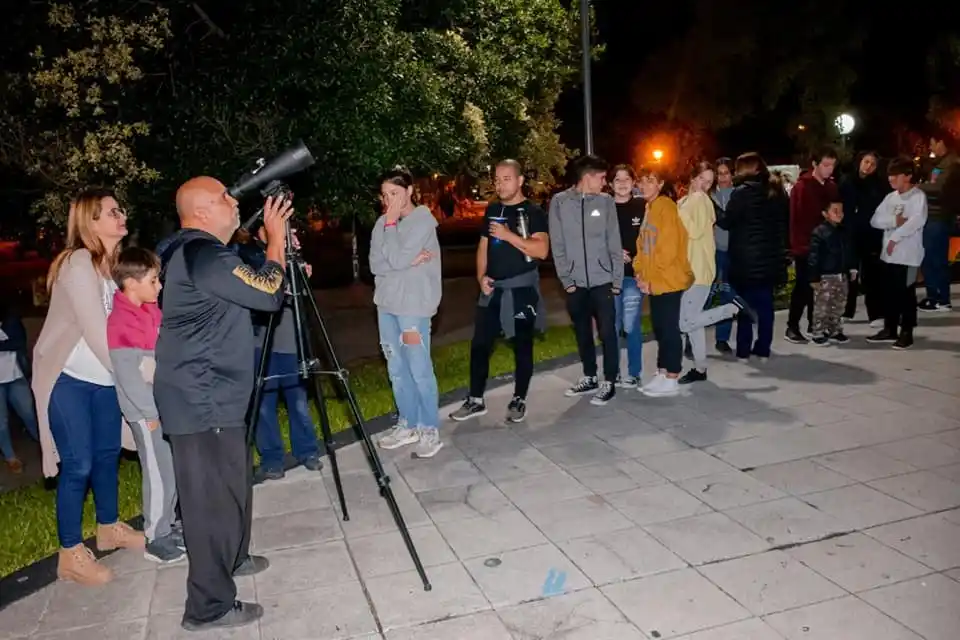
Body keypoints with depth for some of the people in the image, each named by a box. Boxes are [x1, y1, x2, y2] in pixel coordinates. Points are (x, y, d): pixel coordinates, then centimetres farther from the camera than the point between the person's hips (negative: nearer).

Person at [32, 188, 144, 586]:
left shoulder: (115, 262, 7)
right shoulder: (78, 264, -18)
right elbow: (95, 331, -24)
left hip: (104, 377, 7)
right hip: (68, 379, -7)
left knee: (107, 452, 15)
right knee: (77, 464, -3)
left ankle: (109, 528, 32)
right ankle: (71, 555, 10)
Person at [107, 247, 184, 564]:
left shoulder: (150, 310, 8)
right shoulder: (120, 322, -18)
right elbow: (128, 375, -19)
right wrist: (151, 412, -15)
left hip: (168, 404, 8)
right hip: (149, 411, -8)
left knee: (176, 469, 15)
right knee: (160, 474, 0)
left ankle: (169, 525, 30)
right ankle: (156, 539, 14)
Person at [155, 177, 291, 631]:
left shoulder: (195, 252, 15)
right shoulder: (202, 255, -19)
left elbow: (250, 290, 23)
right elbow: (268, 295, -17)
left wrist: (278, 247, 15)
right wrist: (275, 237, -7)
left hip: (212, 396, 11)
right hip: (202, 401, -11)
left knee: (231, 484, 23)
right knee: (212, 499, -3)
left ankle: (233, 558, 41)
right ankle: (209, 607, 8)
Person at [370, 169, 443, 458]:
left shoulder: (423, 219, -7)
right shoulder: (382, 223, 11)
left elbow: (396, 258, -17)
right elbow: (375, 264, 0)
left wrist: (392, 222, -9)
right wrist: (409, 261, -11)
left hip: (413, 305, -7)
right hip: (386, 304, 7)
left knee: (419, 370, -5)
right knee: (397, 369, 12)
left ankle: (430, 430, 6)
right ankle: (408, 424, 23)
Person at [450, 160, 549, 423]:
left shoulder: (533, 212, -7)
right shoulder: (492, 210, 11)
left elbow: (541, 250, -18)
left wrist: (508, 235, -21)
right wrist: (481, 276, 0)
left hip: (522, 288, -5)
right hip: (493, 288, 5)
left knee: (522, 346, 5)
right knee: (479, 344, 6)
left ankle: (518, 401, 18)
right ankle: (475, 400, 17)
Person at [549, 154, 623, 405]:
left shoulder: (606, 201, 2)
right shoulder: (559, 202, -1)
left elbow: (614, 243, 2)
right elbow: (557, 245, -1)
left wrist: (617, 279, -3)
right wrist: (566, 279, -6)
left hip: (602, 280, -1)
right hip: (575, 282, 1)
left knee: (607, 332, 0)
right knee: (582, 332, 12)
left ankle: (609, 382, 12)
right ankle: (589, 377, 28)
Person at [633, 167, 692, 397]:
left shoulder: (666, 207, -13)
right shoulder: (648, 208, 14)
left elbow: (668, 249, -19)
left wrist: (652, 280, -15)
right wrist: (640, 273, 5)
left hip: (668, 281, -9)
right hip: (654, 282, 9)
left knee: (669, 329, -3)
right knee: (660, 328, 14)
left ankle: (671, 381, 4)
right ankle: (662, 374, 23)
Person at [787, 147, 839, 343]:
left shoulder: (832, 187, 11)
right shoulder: (802, 187, -10)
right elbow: (796, 218, -15)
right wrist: (799, 244, -19)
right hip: (805, 246, -6)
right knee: (803, 286, -3)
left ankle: (814, 325, 20)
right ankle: (792, 327, 6)